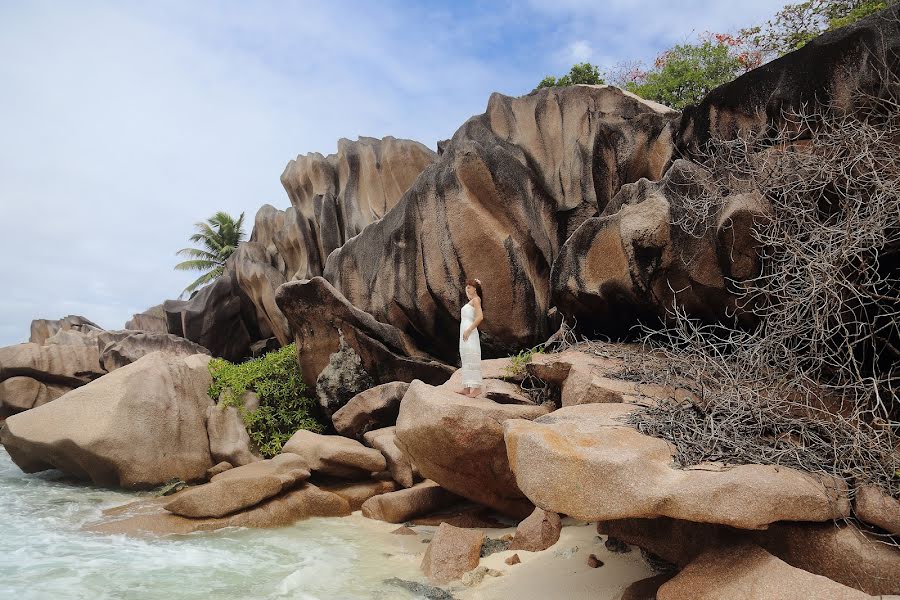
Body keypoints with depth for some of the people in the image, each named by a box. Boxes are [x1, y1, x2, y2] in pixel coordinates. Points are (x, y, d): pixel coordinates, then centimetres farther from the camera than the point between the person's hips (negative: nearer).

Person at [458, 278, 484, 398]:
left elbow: (480, 317, -20)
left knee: (472, 359, -11)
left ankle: (476, 387, -11)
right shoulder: (470, 301, 21)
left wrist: (468, 331, -21)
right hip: (464, 332, 10)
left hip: (469, 333, -10)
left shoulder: (476, 300, -7)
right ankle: (467, 387, 12)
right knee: (466, 360, 9)